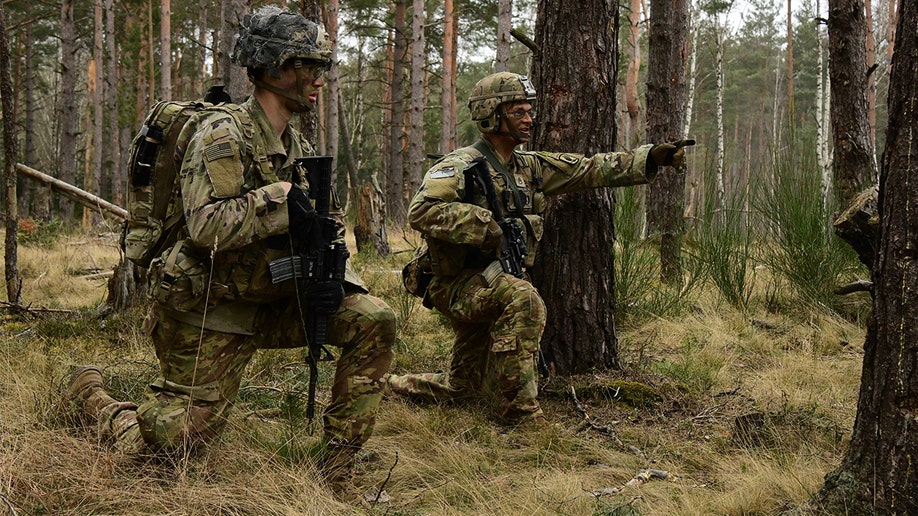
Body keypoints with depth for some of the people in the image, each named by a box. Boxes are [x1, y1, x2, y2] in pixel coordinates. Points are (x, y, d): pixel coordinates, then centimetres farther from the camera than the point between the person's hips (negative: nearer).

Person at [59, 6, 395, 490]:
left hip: (271, 301, 7)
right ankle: (86, 395, 28)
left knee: (374, 321, -11)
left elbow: (309, 224, 10)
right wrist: (281, 196, -30)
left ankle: (338, 463, -2)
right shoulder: (224, 133, -18)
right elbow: (205, 226, -30)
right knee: (169, 444, -4)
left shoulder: (297, 145, 8)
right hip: (211, 312, -7)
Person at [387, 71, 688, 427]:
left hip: (493, 280, 8)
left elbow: (592, 169, 5)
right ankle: (520, 411, -29)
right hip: (456, 284, -8)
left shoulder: (529, 167, 7)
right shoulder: (461, 166, -15)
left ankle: (400, 385, 42)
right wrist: (487, 227, -33)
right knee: (523, 298, -36)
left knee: (462, 387, 15)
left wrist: (653, 157, -5)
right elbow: (421, 211, -30)